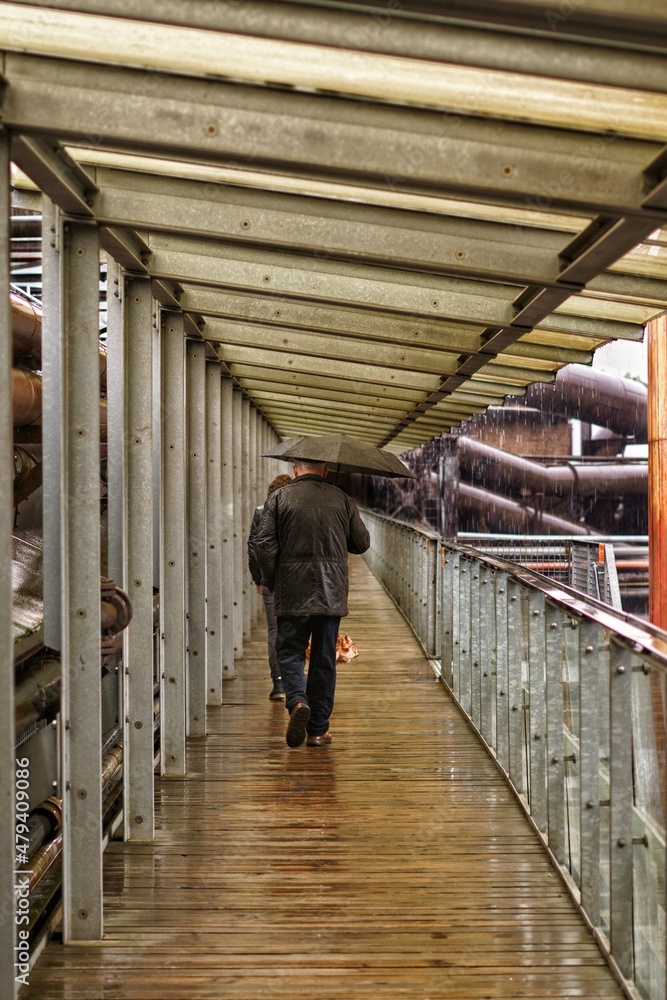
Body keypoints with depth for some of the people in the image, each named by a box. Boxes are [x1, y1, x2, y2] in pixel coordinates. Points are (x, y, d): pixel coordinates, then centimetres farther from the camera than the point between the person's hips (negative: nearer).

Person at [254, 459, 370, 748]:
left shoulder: (279, 499, -1)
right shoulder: (342, 500, 4)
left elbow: (264, 545, -8)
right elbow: (362, 543, 8)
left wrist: (271, 581, 6)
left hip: (292, 593, -2)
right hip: (331, 594, 2)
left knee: (289, 651, 7)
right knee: (324, 659, 8)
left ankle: (297, 700, -20)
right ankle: (318, 729, 11)